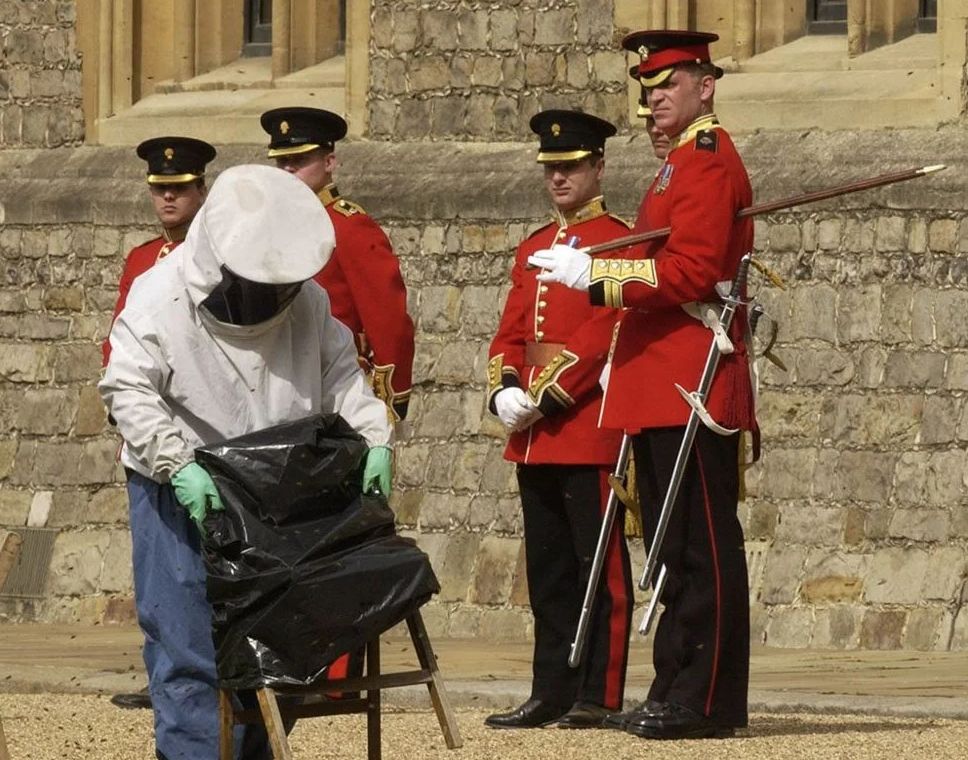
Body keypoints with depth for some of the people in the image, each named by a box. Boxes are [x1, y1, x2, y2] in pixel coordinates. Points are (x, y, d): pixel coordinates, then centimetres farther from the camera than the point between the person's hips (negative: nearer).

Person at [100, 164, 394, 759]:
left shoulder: (306, 300, 0)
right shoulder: (161, 300, -17)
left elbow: (341, 375, 6)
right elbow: (127, 389, -20)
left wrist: (376, 440, -9)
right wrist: (177, 464, -29)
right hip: (182, 495, -6)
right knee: (189, 650, -7)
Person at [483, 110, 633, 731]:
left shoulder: (617, 241, -5)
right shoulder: (534, 249, 19)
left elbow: (606, 333, -15)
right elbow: (511, 332, 17)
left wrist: (547, 395, -17)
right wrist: (505, 392, -1)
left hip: (588, 425, -8)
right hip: (535, 436, 8)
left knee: (599, 564, -4)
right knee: (548, 569, 10)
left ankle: (600, 696, -3)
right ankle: (552, 692, 14)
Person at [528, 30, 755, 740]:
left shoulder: (710, 163, -11)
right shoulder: (679, 166, 21)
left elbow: (692, 272, -21)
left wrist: (596, 275, -23)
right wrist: (623, 364, 19)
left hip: (694, 386, -10)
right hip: (661, 386, 10)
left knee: (704, 545, -8)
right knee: (674, 546, 11)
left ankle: (707, 699, -7)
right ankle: (679, 688, 14)